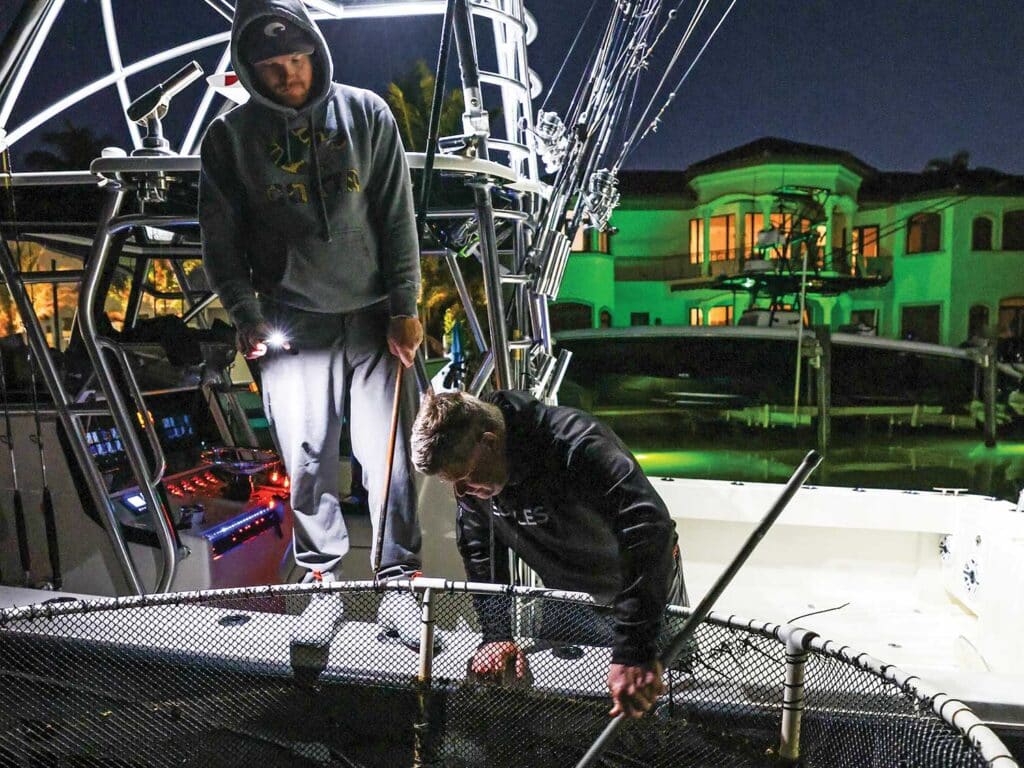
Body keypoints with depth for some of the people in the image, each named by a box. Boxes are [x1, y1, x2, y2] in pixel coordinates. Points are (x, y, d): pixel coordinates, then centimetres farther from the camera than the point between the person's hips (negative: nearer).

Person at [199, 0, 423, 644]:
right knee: (308, 463, 2)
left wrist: (405, 308, -2)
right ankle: (322, 582, 19)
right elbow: (222, 239, 7)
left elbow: (398, 219, 2)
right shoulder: (231, 136, 4)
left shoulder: (367, 114, 3)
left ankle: (398, 583, 13)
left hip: (374, 317, 0)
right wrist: (246, 316, -2)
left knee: (392, 458, -1)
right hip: (291, 325, 0)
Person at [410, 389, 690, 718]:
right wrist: (496, 633, -21)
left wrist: (633, 651, -51)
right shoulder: (468, 465, -19)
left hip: (645, 584, -4)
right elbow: (480, 553, -11)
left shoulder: (575, 443, -40)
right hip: (566, 595, 5)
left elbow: (649, 529, -48)